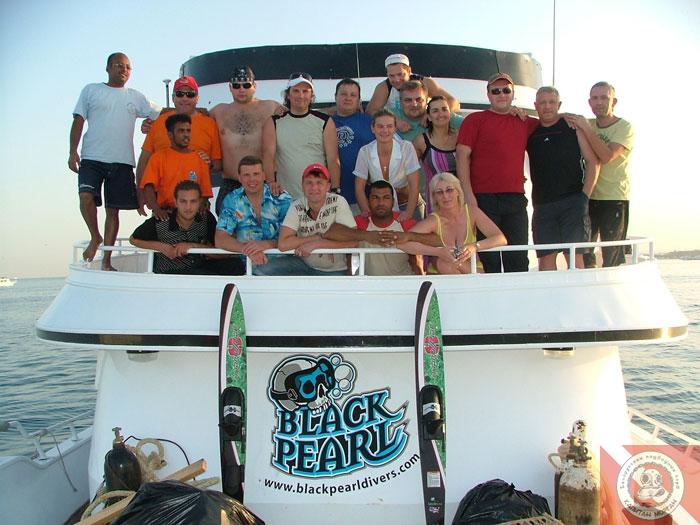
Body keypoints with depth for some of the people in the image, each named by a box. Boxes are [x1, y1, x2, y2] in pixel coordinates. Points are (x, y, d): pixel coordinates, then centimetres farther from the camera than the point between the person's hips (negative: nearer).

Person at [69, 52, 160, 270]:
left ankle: (106, 260, 9)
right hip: (92, 157, -2)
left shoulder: (135, 97, 16)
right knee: (86, 196, -23)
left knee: (113, 210, 2)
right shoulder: (91, 90, 11)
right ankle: (95, 237, 3)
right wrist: (73, 151, -4)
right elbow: (78, 121, 6)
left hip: (122, 161, 2)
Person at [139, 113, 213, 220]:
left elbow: (204, 193, 11)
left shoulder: (200, 159, 12)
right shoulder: (158, 157, 9)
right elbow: (149, 188, -2)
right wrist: (156, 209, -19)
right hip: (166, 214, -2)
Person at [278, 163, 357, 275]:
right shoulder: (297, 207, -9)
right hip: (307, 269, 2)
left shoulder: (338, 202, -13)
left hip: (338, 270, -1)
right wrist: (318, 238, -20)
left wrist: (315, 244, -20)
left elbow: (352, 241, -19)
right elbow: (282, 244, -19)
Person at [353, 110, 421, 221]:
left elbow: (414, 185, -14)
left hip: (405, 206, -1)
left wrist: (409, 212, -26)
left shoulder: (407, 148, -12)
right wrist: (366, 211, -20)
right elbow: (359, 187, -5)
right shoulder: (365, 151, -8)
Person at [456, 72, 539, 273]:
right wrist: (468, 195, -12)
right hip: (483, 198, -4)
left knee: (518, 260, 4)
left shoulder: (523, 122, 18)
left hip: (516, 198, 4)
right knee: (487, 260, -2)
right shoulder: (475, 119, 5)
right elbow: (462, 156, -3)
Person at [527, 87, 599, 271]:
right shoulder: (530, 130, 12)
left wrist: (585, 196, -6)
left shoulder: (573, 126, 4)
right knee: (546, 256, 1)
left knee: (575, 255, -5)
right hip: (542, 205, 3)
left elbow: (593, 162, 3)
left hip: (572, 202, -2)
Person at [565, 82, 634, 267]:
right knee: (581, 253, 5)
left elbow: (607, 156, -18)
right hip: (587, 198, 5)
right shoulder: (586, 124, 12)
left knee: (613, 258, -2)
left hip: (614, 200, -5)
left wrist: (586, 128, -16)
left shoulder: (624, 127, -4)